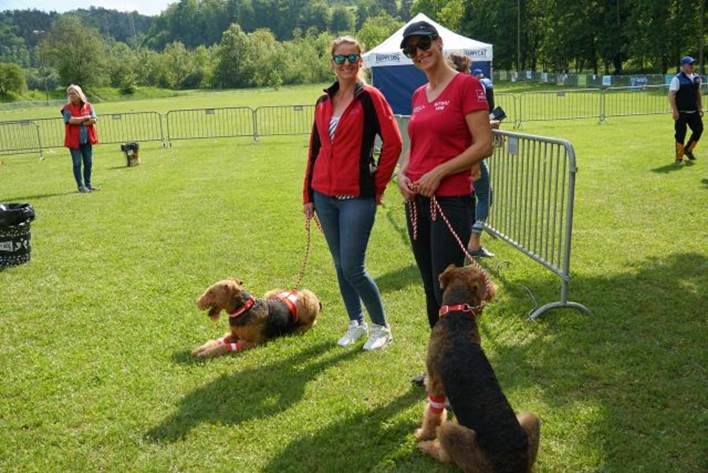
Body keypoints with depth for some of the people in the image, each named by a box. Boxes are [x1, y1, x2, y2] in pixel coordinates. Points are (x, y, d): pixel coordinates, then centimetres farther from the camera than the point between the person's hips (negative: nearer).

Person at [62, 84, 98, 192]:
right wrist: (86, 118, -9)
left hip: (87, 139, 3)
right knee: (77, 163, 1)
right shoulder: (67, 108, -2)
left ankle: (88, 184, 19)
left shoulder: (88, 106, 5)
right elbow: (71, 120, -18)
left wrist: (78, 121, -11)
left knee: (88, 163, 9)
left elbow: (93, 120, -5)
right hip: (74, 140, -3)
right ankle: (81, 186, 6)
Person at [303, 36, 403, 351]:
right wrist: (308, 195, 13)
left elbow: (393, 142, -10)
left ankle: (381, 327, 14)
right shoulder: (324, 102, 11)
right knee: (340, 266, 12)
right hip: (325, 196, 6)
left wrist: (378, 184, -6)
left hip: (357, 197, -6)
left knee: (353, 268, -7)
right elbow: (315, 149, 14)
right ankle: (356, 324, 29)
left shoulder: (369, 97, -6)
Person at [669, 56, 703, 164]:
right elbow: (671, 95, -15)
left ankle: (688, 150, 26)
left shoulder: (696, 78, 10)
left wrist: (700, 107, 16)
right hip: (681, 112, -6)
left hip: (693, 111, 7)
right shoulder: (677, 79, -11)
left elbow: (698, 93, 20)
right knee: (680, 134, -3)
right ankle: (679, 158, 7)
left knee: (699, 129, 7)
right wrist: (675, 110, -21)